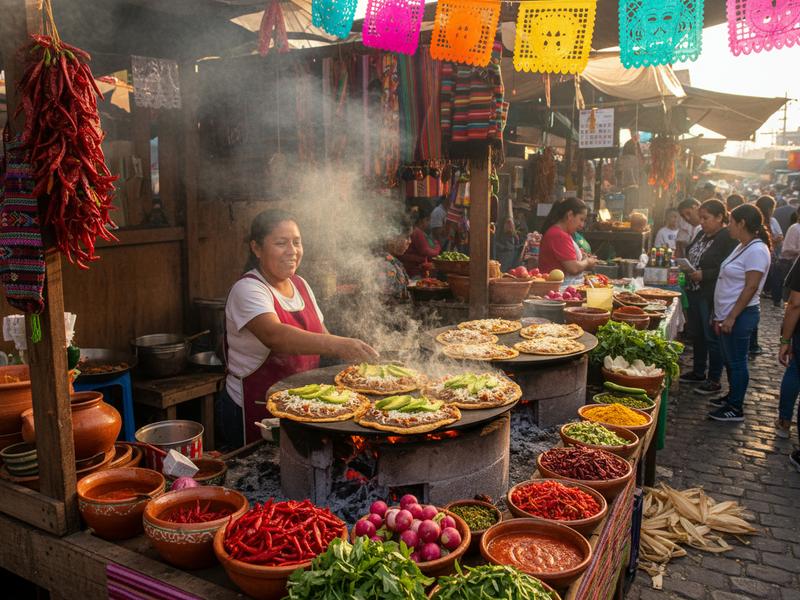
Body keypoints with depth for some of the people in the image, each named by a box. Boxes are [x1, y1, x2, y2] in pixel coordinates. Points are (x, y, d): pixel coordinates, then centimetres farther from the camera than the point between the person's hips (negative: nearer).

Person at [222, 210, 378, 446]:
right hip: (255, 411, -7)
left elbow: (320, 335, 12)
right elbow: (275, 335, -35)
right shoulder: (247, 289, -17)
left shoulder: (300, 284, 6)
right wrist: (338, 345, -47)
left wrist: (354, 352, -7)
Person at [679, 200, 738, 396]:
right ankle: (698, 372, 32)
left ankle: (714, 380, 13)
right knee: (697, 334, 17)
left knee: (712, 337, 1)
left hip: (712, 297, -9)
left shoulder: (728, 238, -16)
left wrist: (704, 274, -23)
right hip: (694, 292, 9)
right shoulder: (702, 234, 11)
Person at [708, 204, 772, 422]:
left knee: (736, 362, 0)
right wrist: (721, 316, 17)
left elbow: (751, 288, -21)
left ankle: (735, 408, 10)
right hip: (727, 315, 9)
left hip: (740, 316, -9)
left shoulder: (757, 251, -17)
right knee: (729, 360, 19)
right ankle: (732, 396, 33)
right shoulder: (742, 247, 12)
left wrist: (731, 317, -21)